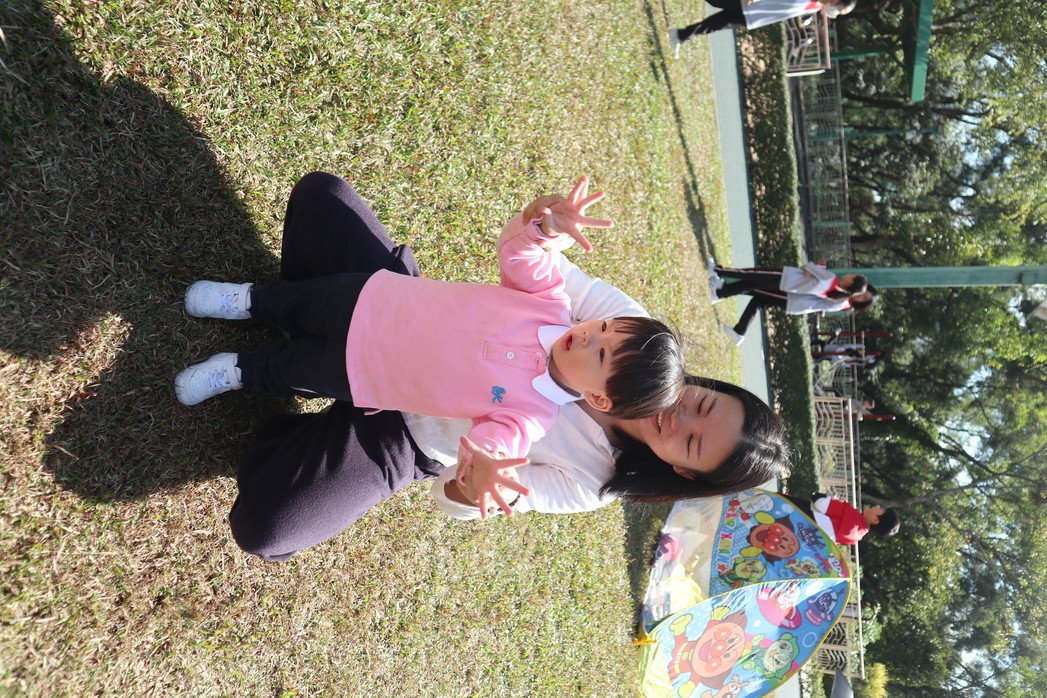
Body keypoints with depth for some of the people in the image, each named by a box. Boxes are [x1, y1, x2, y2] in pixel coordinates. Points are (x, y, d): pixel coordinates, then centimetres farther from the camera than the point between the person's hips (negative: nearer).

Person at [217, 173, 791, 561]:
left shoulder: (591, 484, -16)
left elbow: (458, 498, -11)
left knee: (261, 529, -17)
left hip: (412, 438, -2)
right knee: (321, 194, -13)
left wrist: (475, 488, -37)